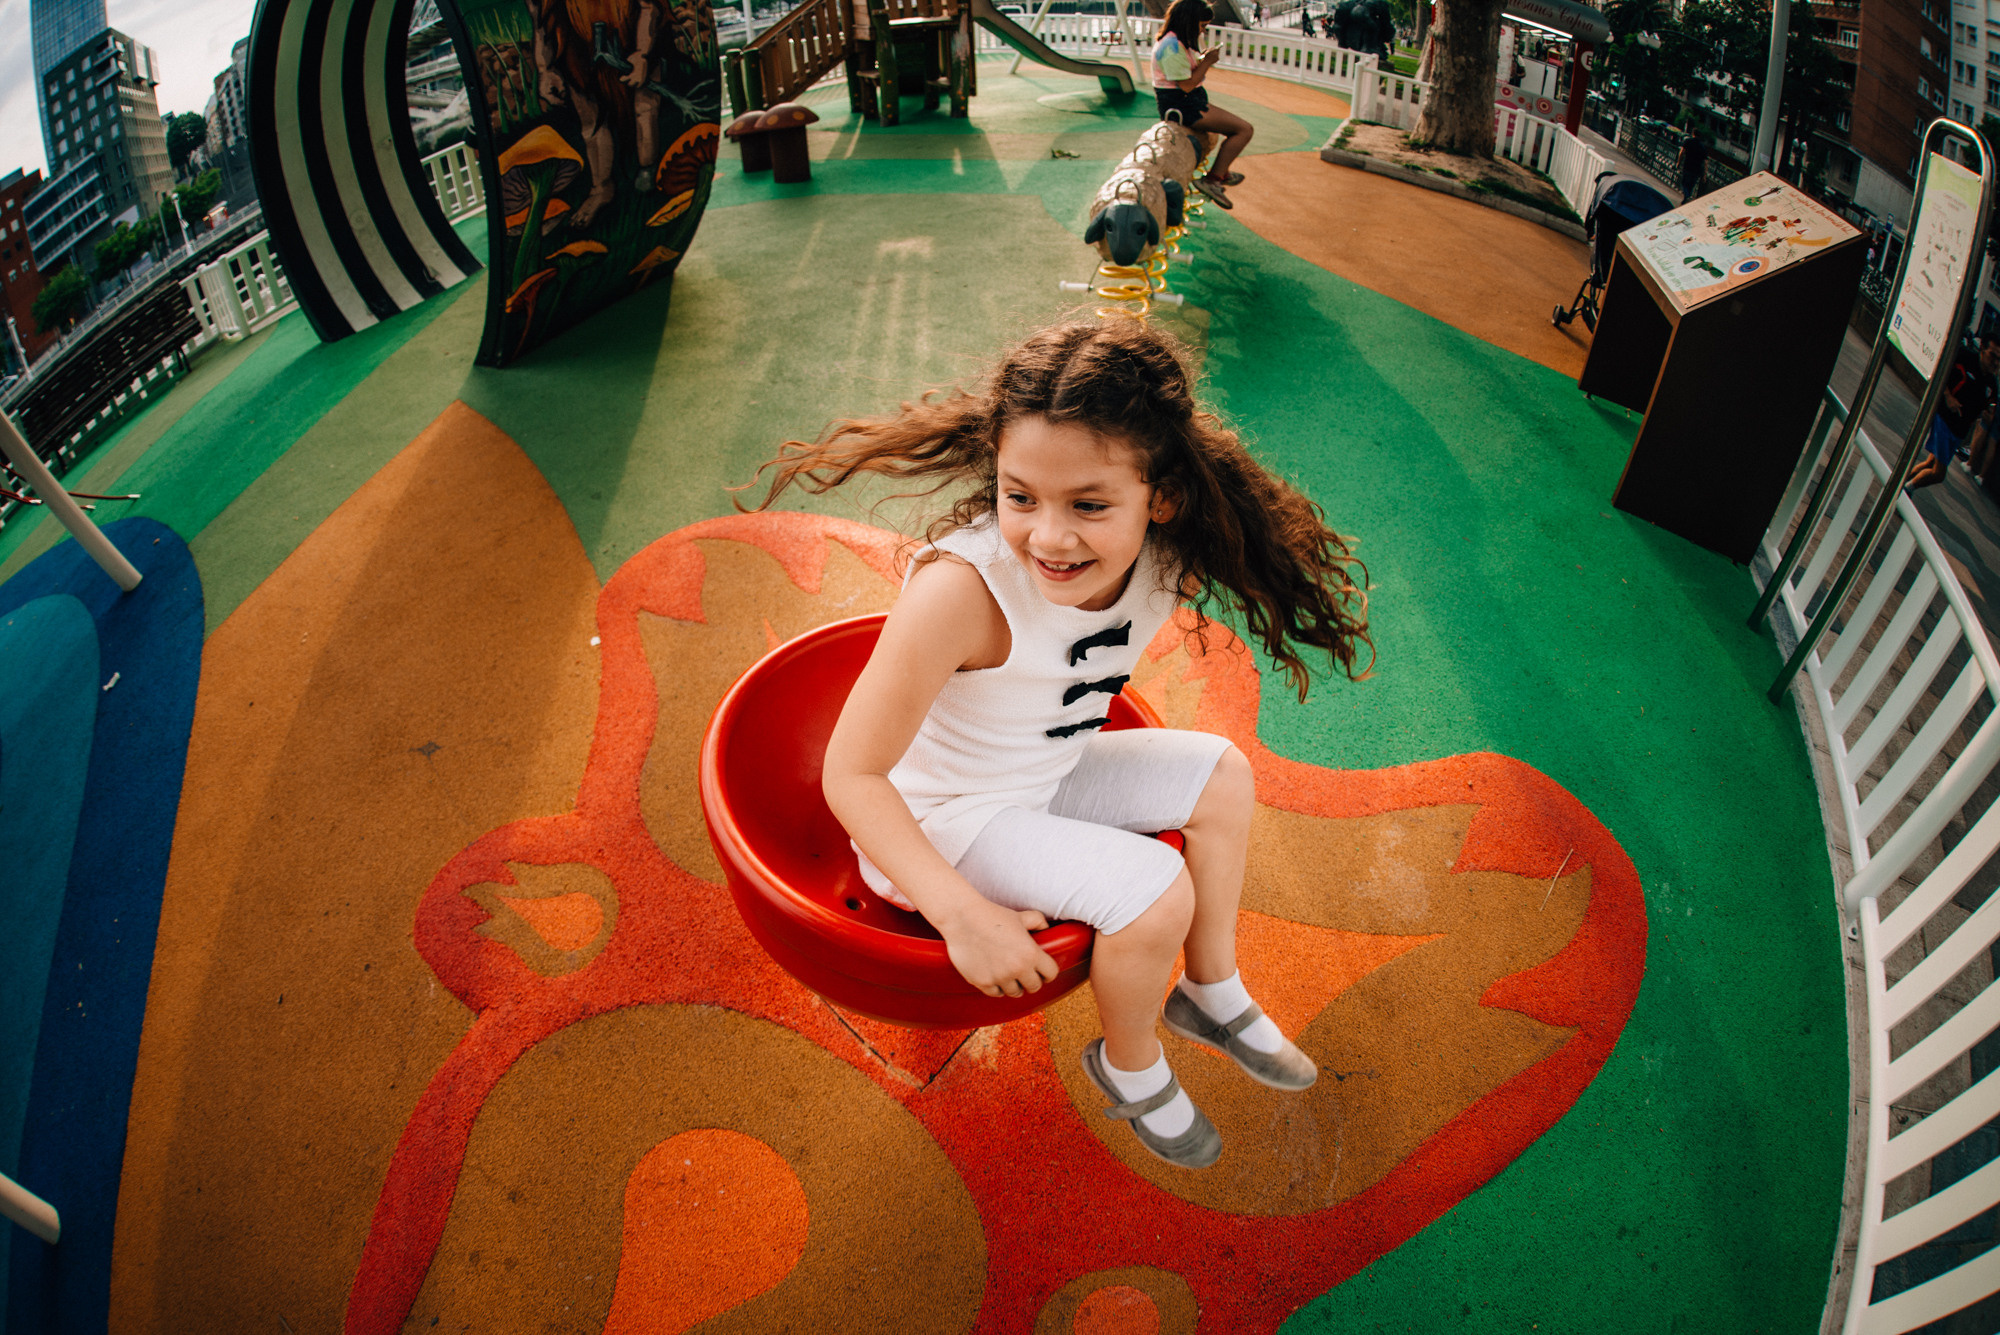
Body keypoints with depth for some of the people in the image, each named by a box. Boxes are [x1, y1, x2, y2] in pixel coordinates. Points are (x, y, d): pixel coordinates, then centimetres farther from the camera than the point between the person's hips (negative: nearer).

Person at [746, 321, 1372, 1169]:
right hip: (938, 816, -7)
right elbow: (851, 775, -30)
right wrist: (964, 916, -33)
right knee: (1156, 893, -18)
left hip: (1047, 774, 7)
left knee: (1221, 777, 7)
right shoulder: (961, 590, -37)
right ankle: (1130, 1069, 13)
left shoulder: (1162, 559, -17)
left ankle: (1213, 994, 26)